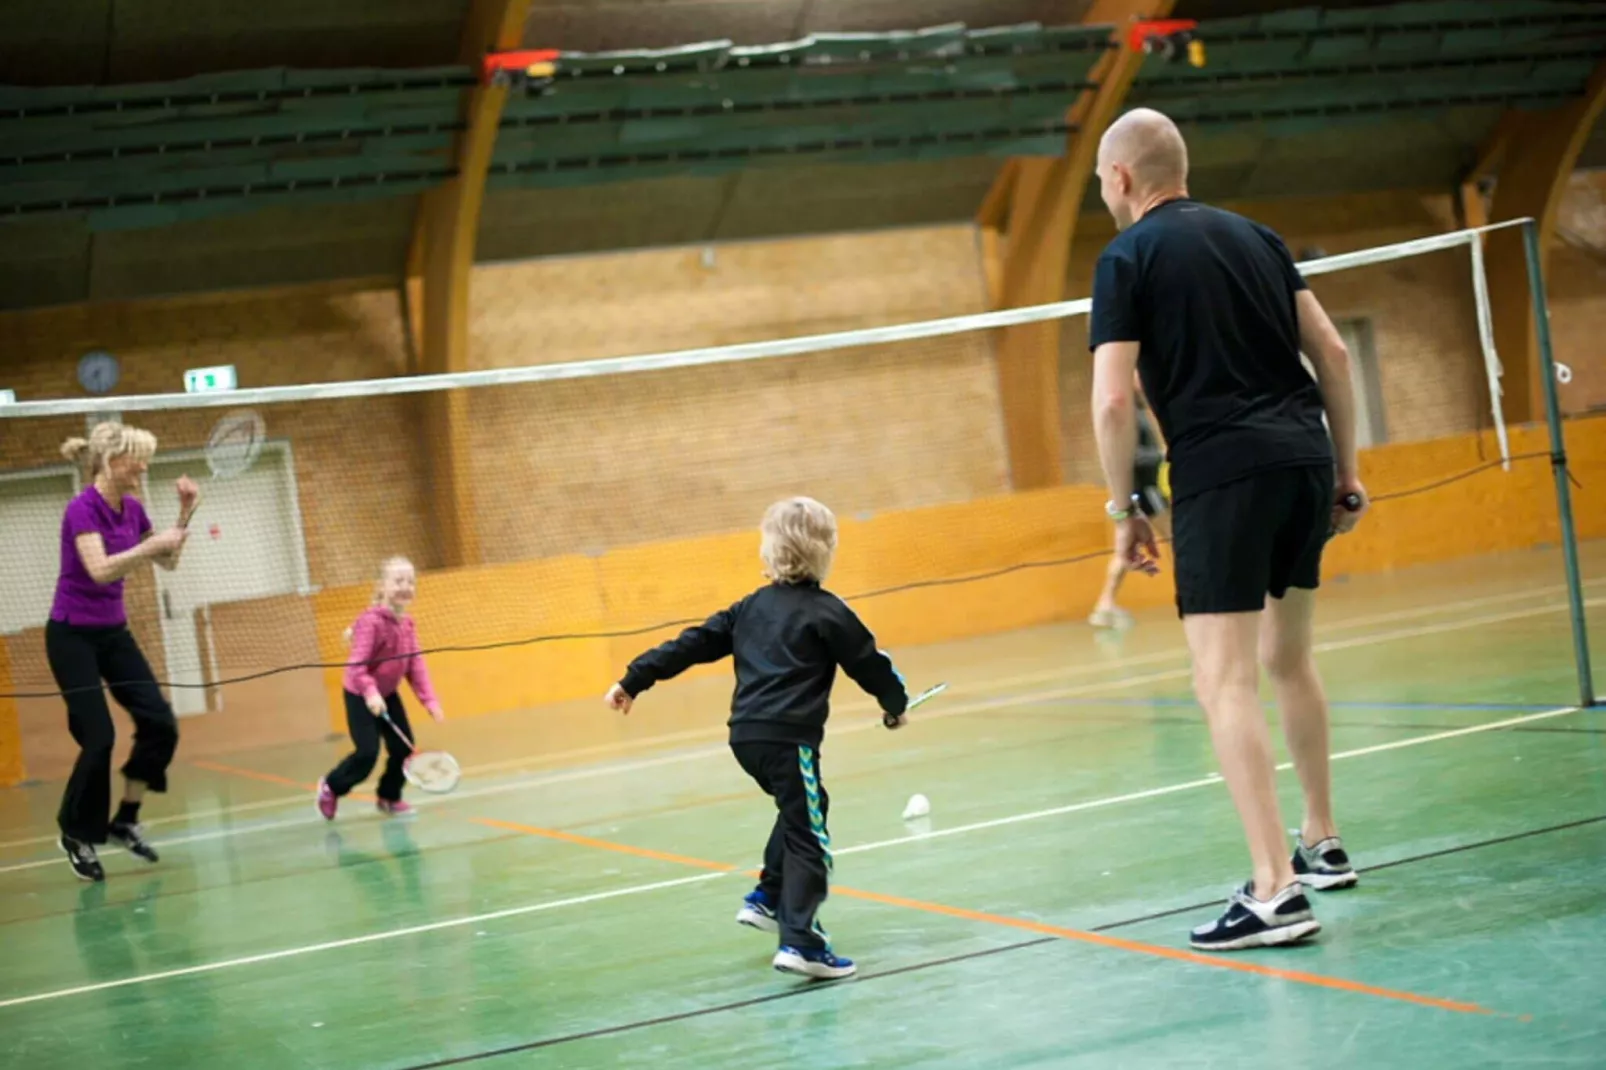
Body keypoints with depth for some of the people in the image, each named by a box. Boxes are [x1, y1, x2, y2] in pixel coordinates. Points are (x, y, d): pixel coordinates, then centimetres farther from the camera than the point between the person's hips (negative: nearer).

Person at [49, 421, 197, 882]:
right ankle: (76, 835, 7)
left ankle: (125, 820, 11)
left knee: (160, 723, -3)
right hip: (72, 636, -8)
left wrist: (185, 513, 3)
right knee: (99, 738, -12)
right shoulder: (82, 508, -19)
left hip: (114, 632, 8)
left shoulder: (132, 509, 4)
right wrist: (151, 545, -31)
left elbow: (168, 562, 14)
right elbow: (100, 570, -33)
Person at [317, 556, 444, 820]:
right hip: (361, 697, -7)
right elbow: (355, 665, -29)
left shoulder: (408, 624, -3)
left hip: (388, 694, 7)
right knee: (367, 753, -11)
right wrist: (371, 693, -43)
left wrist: (430, 701, -9)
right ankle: (330, 788, 15)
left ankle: (389, 797, 25)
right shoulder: (371, 621, -26)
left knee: (403, 747, 2)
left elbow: (416, 667, -2)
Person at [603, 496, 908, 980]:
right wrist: (896, 704, 24)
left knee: (802, 809, 29)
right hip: (789, 737, -7)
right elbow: (869, 662, 5)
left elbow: (692, 645, 14)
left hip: (745, 735, 7)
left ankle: (766, 899, 28)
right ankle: (799, 942, -14)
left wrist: (634, 681, 18)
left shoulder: (750, 608, 16)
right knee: (808, 838, -4)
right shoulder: (827, 612, 0)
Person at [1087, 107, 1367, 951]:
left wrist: (1123, 509, -1)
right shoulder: (1254, 236, 16)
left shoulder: (1128, 257, -1)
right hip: (1305, 458, 7)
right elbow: (1332, 353, 14)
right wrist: (1346, 469, 19)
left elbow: (1113, 401, -10)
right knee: (1288, 659, 21)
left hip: (1222, 476, -7)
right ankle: (1322, 844, 31)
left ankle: (1275, 892, -13)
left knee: (1225, 682, -7)